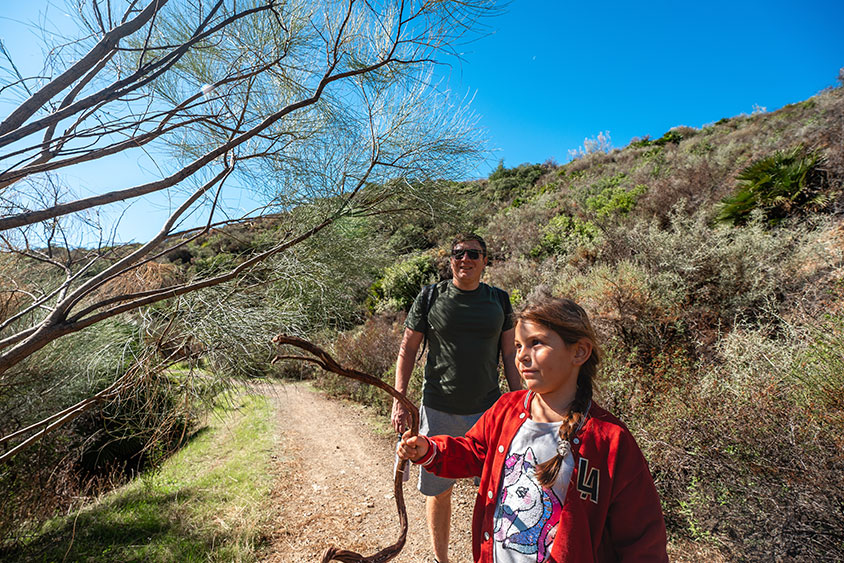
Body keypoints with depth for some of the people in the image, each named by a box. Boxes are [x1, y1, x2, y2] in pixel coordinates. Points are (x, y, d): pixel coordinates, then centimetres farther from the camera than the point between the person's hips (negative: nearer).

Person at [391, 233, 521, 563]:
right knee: (438, 490, 12)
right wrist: (399, 402, -4)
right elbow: (408, 350, 1)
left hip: (488, 409, 2)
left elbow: (509, 356, 9)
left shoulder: (499, 300, 4)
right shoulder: (430, 297, -3)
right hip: (439, 411, -1)